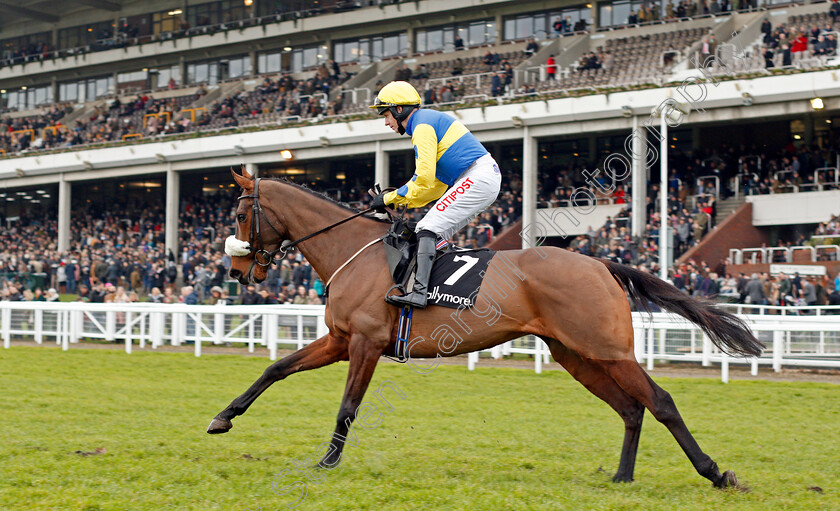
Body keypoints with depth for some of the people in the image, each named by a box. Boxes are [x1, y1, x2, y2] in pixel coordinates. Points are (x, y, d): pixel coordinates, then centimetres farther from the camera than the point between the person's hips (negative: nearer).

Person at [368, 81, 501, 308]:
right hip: (486, 179, 10)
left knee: (429, 228, -16)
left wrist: (390, 198, -5)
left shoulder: (422, 125, -7)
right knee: (436, 234, 11)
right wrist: (402, 201, 18)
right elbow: (437, 183, 25)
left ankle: (419, 292, -26)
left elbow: (424, 179, -15)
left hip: (477, 178, -10)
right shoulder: (430, 120, 25)